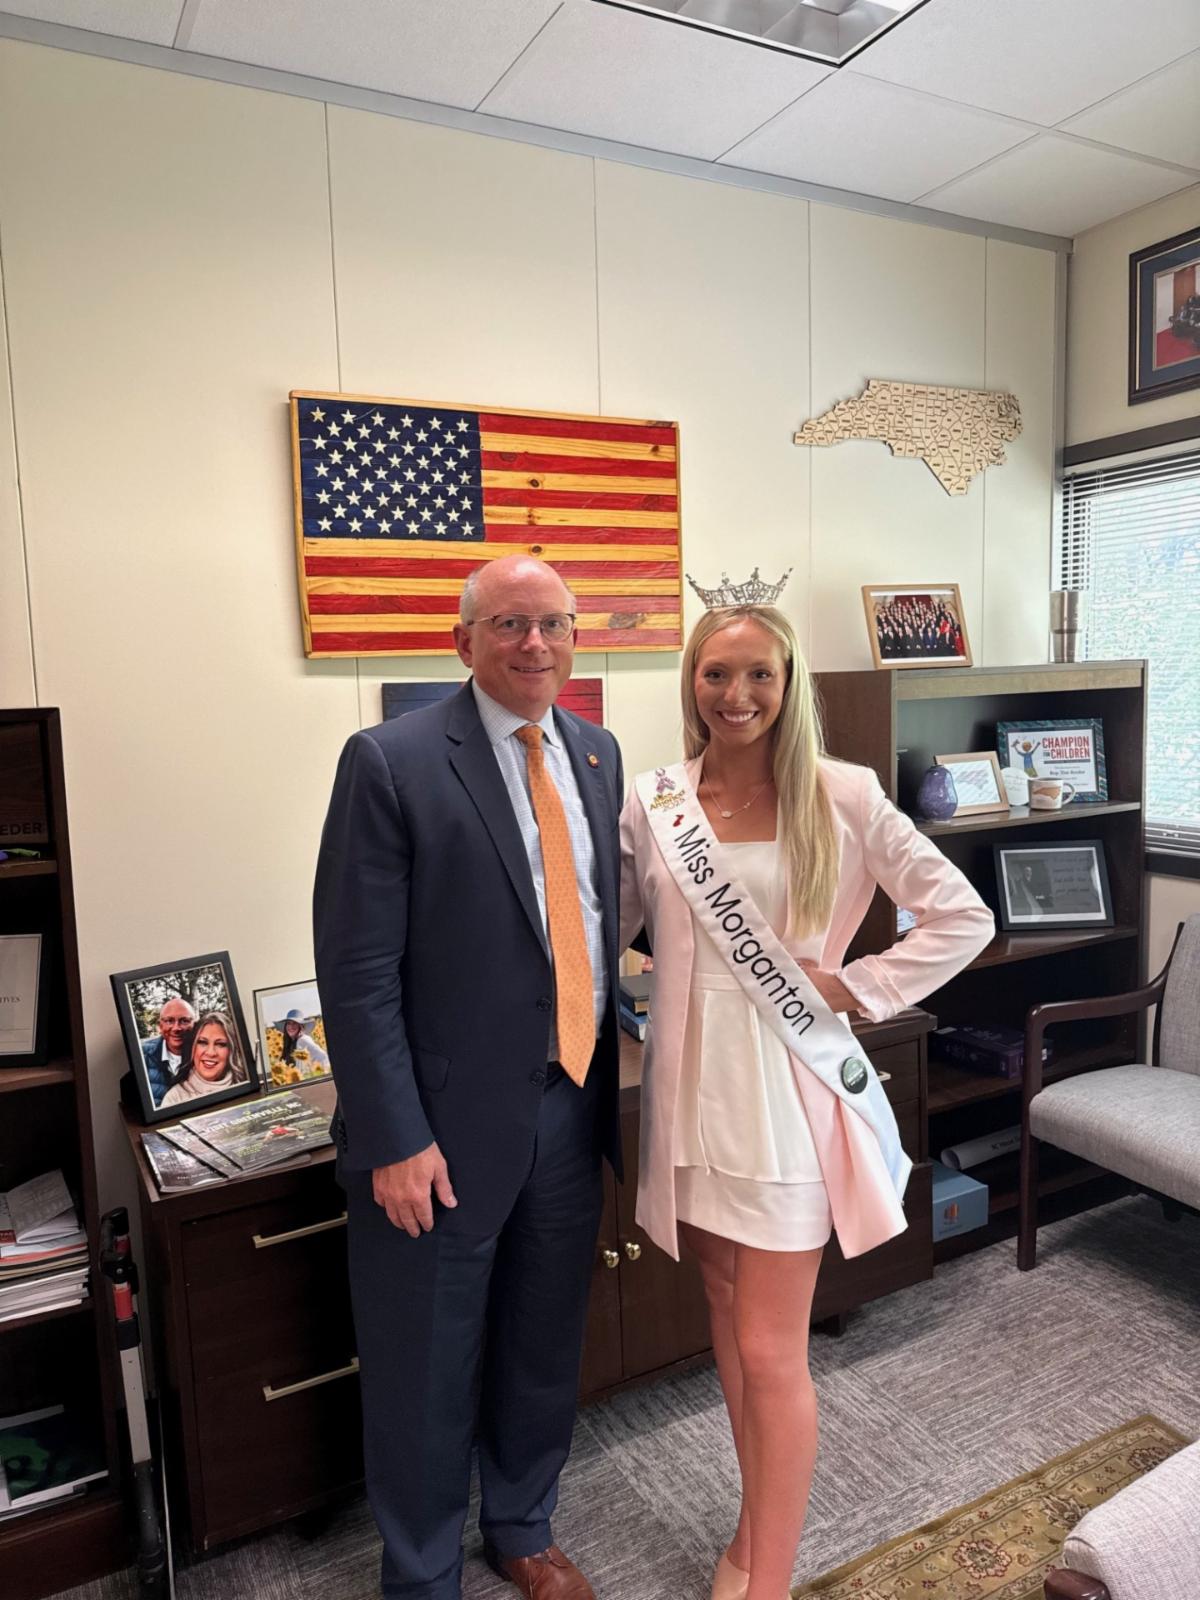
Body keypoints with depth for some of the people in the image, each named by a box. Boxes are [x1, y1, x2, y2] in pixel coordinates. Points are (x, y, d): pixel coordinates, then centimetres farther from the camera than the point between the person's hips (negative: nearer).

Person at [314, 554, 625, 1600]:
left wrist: (609, 1075, 8)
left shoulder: (596, 754, 5)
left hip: (573, 1107, 6)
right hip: (448, 1122, -5)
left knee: (545, 1350, 23)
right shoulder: (392, 761, -14)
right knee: (427, 1371, 15)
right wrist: (394, 1139, -16)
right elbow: (357, 970, -15)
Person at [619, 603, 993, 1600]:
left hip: (786, 1087, -3)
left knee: (770, 1351, 3)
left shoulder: (841, 796, -8)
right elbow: (608, 933, 11)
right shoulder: (653, 804, -1)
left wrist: (858, 990, -9)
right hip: (693, 1086, 4)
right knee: (728, 1318, 20)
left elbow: (964, 917, -6)